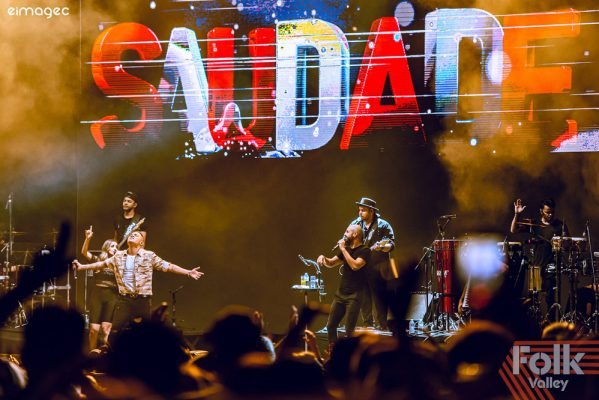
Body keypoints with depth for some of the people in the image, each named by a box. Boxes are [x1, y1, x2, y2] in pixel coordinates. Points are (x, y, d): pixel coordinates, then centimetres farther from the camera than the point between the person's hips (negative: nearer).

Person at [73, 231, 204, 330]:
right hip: (124, 299, 2)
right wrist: (81, 267, 15)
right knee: (116, 329, -2)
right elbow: (102, 264, 16)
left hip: (143, 300, -2)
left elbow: (168, 266, -3)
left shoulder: (149, 256, 0)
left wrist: (188, 272, -11)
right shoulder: (118, 256, 10)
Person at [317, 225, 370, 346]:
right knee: (331, 325, 9)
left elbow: (355, 265, -25)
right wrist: (323, 258, -2)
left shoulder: (364, 251, -10)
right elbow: (331, 263, 21)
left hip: (354, 295, -8)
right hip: (340, 293, 8)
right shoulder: (346, 249, 13)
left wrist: (343, 249, -18)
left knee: (349, 330, -10)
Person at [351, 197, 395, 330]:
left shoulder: (383, 226, -5)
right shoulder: (356, 224, 10)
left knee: (379, 298, -7)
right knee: (363, 298, 8)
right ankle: (368, 324, 16)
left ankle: (382, 325, -3)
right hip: (360, 268, 5)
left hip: (377, 268, -5)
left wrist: (381, 247, -30)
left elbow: (391, 245, -11)